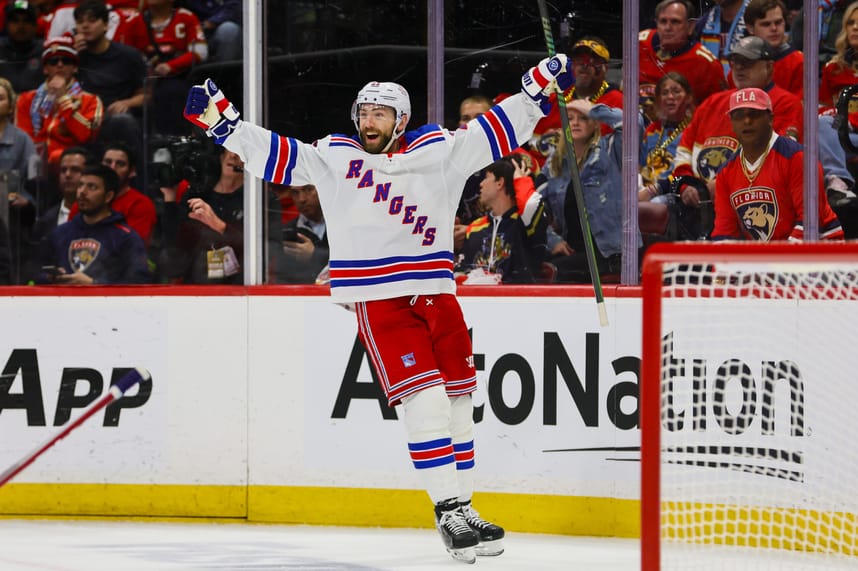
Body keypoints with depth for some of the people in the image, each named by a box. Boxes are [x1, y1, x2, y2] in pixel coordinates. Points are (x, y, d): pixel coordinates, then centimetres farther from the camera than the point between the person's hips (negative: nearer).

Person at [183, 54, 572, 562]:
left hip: (437, 295, 3)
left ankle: (464, 510, 20)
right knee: (425, 403, -13)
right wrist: (219, 117, 1)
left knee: (458, 404, 8)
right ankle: (448, 513, -8)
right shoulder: (333, 157, 5)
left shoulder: (442, 151, 7)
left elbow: (499, 128, 9)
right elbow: (272, 154, 7)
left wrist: (542, 83, 1)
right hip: (379, 304, -3)